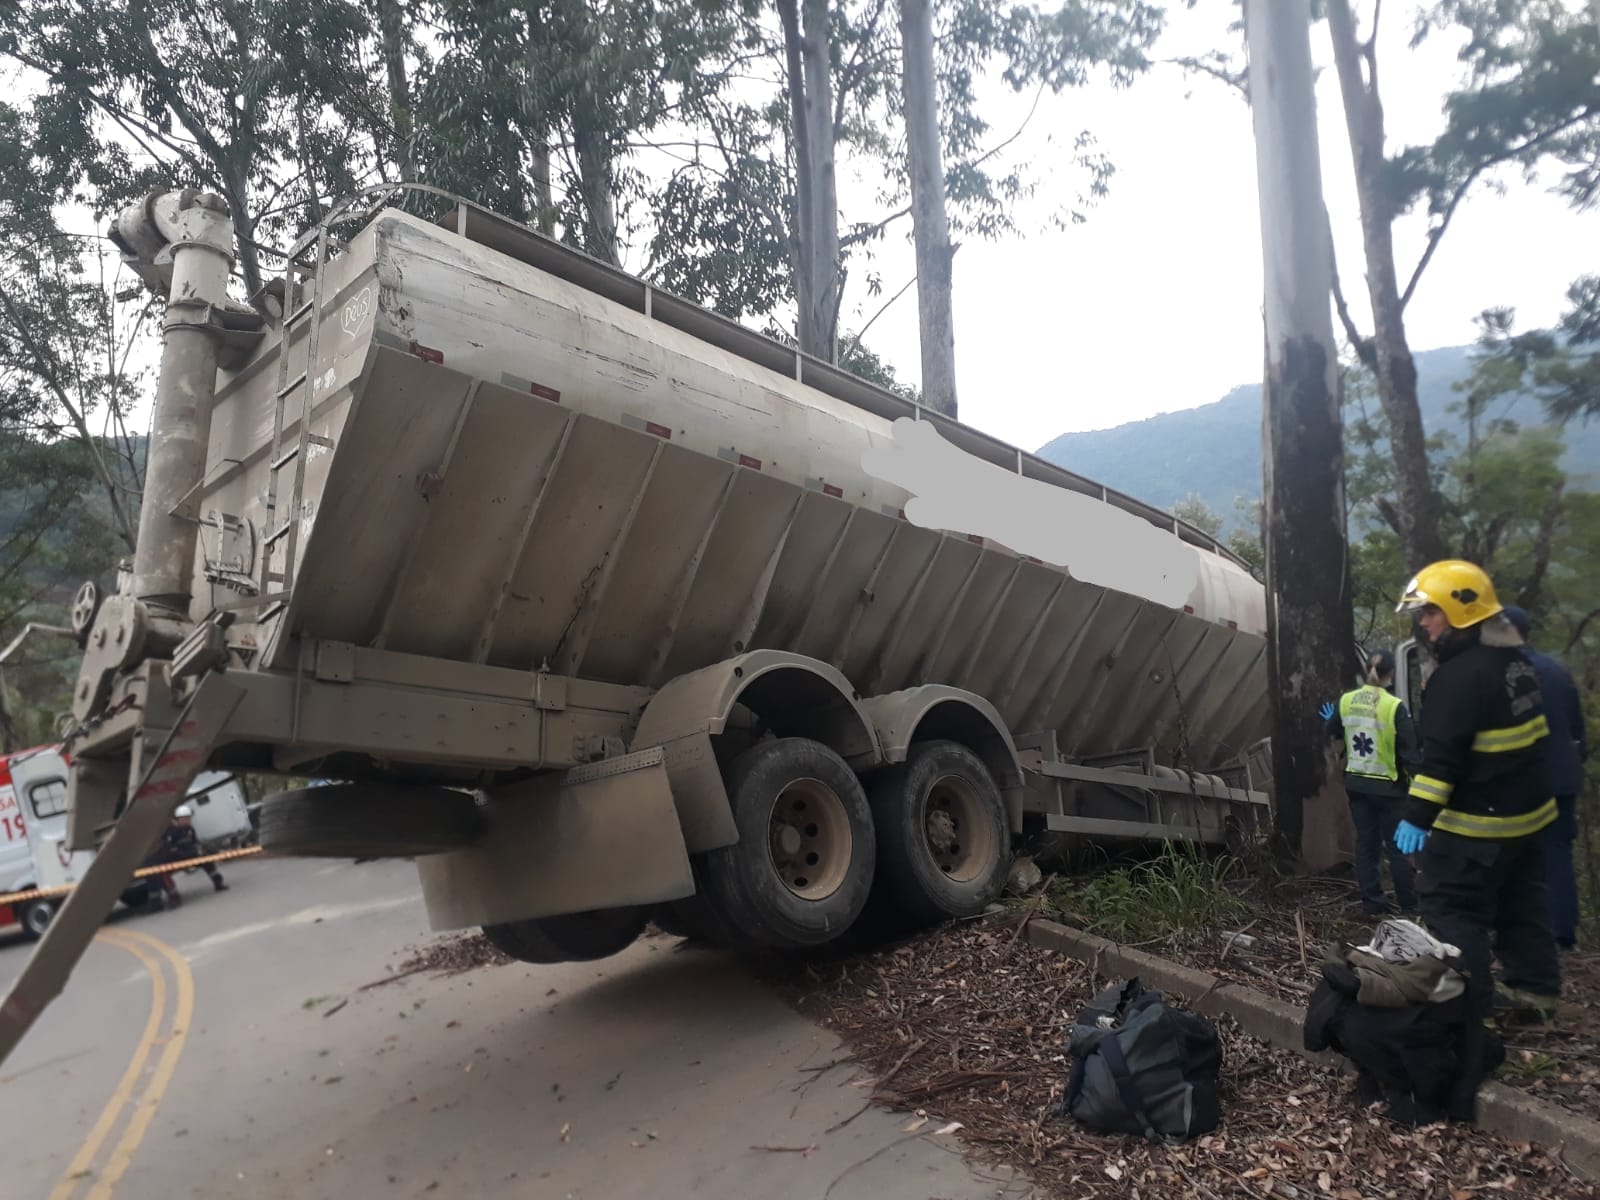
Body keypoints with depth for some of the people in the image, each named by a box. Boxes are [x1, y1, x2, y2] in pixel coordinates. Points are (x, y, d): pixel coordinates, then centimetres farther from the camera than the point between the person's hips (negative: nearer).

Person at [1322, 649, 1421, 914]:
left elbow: (1333, 735, 14)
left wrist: (1332, 719, 35)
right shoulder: (1394, 707, -18)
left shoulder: (1346, 701, -3)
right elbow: (1409, 752, -14)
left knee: (1366, 842, 11)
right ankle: (1408, 905, 14)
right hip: (1387, 787, -4)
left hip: (1356, 783, 4)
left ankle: (1371, 900, 15)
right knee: (1396, 846, 6)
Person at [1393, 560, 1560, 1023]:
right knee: (1521, 906, 20)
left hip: (1478, 822, -10)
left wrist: (1417, 815, -25)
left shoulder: (1460, 674, -23)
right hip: (1527, 812, 10)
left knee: (1451, 909, -2)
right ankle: (1536, 990, 30)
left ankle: (1471, 1003, 0)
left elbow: (1441, 755, -27)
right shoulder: (1515, 659, 9)